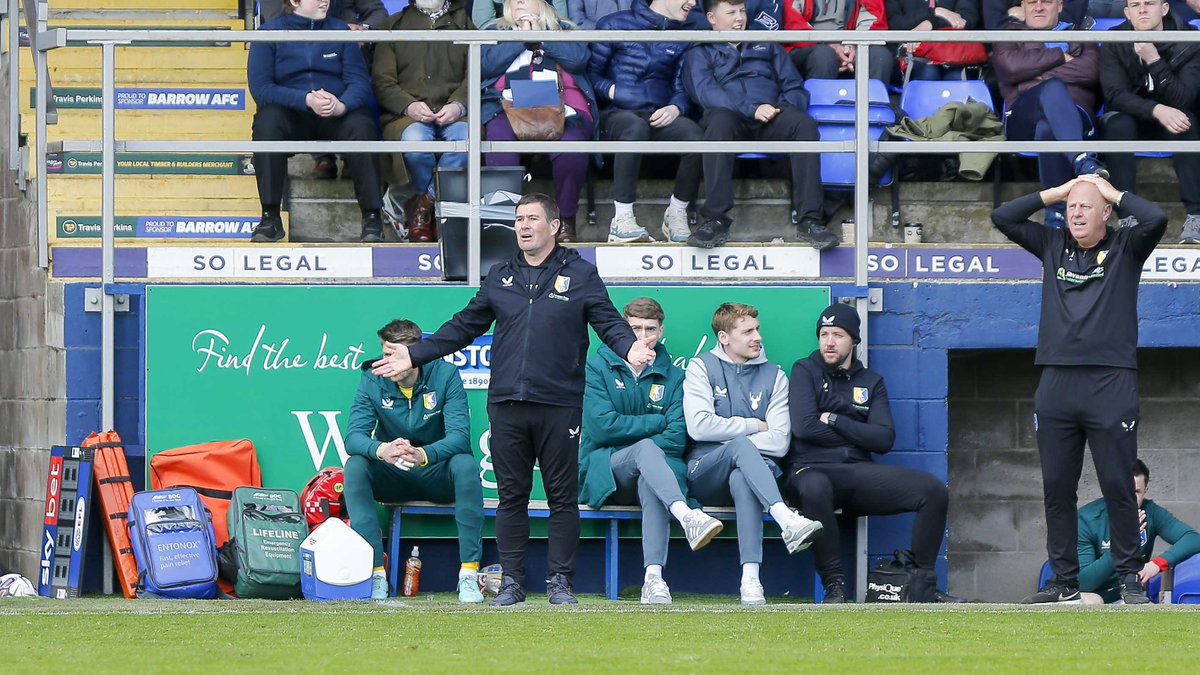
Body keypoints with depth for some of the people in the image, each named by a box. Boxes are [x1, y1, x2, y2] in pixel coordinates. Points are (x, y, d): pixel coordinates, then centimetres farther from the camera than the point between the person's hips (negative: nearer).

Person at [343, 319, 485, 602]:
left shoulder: (445, 375, -13)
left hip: (437, 475, -2)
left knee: (465, 464, -33)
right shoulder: (373, 380, -7)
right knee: (355, 466, -28)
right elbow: (354, 436, -18)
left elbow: (459, 436, -23)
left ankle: (469, 573, -32)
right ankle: (376, 573, -30)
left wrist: (423, 455, -45)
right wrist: (381, 450, -43)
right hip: (392, 478, 2)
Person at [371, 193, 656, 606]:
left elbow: (608, 321, -1)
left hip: (559, 405, -3)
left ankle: (560, 581, 6)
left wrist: (629, 348, -23)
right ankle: (511, 582, 9)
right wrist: (414, 355, 16)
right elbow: (465, 326, 21)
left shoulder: (580, 275, 5)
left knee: (562, 495, 0)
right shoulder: (500, 277, 16)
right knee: (511, 496, 4)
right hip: (506, 405, 3)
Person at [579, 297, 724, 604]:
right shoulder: (598, 367, 6)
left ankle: (654, 579, -53)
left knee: (651, 483, -36)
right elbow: (602, 427, -8)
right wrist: (659, 422, -5)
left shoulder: (673, 377, 12)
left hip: (653, 473, 1)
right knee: (647, 449, -34)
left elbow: (676, 438, -1)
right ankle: (687, 516, -61)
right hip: (604, 478, -1)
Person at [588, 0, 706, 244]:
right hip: (616, 115, -3)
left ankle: (677, 214, -13)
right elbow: (591, 73, 7)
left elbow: (684, 87, 14)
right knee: (635, 127, -40)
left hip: (661, 117, 3)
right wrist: (611, 91, -12)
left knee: (695, 134, -32)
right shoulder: (615, 25, 9)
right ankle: (622, 222, -39)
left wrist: (675, 108, -8)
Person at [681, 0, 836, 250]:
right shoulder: (700, 53, 20)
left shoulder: (767, 47, 31)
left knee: (804, 124, -31)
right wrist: (752, 109, -16)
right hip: (731, 118, -3)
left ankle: (810, 219, -35)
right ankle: (715, 220, -44)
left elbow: (795, 87, 21)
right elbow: (705, 91, -1)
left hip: (772, 119, 3)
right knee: (719, 121, -39)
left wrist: (786, 106, -5)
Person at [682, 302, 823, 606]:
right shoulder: (702, 367, 9)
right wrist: (754, 427, -2)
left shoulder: (774, 376, 13)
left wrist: (726, 435, -6)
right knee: (741, 446, -34)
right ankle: (786, 520, -55)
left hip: (751, 470, 1)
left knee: (742, 481, -37)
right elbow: (699, 426, -8)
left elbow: (779, 442, 0)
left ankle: (751, 580, -51)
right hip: (706, 474, -1)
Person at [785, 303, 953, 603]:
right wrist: (855, 433, 1)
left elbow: (884, 439, 3)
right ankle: (834, 587, -34)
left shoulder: (871, 381, 18)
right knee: (814, 489, -43)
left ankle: (923, 587, -10)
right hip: (813, 469, -4)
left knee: (934, 490, -16)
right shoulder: (806, 371, 9)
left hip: (860, 471, 4)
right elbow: (804, 426, -9)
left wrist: (834, 421, -4)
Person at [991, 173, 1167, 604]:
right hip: (1056, 384, 4)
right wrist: (1057, 192, 10)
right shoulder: (1053, 245, 16)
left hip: (1111, 385, -4)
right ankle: (1064, 581, 10)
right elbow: (1002, 217, 12)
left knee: (1118, 486, -4)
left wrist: (1112, 192, 2)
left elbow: (1156, 219, -12)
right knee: (1057, 488, 5)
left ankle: (1129, 579, 2)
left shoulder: (1125, 249, 6)